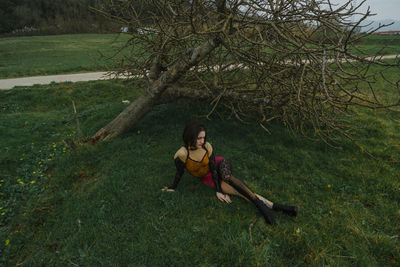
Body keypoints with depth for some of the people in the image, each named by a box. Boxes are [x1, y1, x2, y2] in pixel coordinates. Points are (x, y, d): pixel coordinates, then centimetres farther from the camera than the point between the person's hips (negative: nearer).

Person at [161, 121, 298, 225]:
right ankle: (276, 207, -30)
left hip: (219, 165, 1)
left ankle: (259, 204, -40)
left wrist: (218, 191, -19)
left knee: (227, 176, -37)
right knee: (236, 190, -22)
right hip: (208, 178, 0)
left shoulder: (207, 146, -21)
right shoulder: (182, 154, -28)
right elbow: (179, 172, -11)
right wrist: (173, 187, 0)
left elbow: (213, 168, -17)